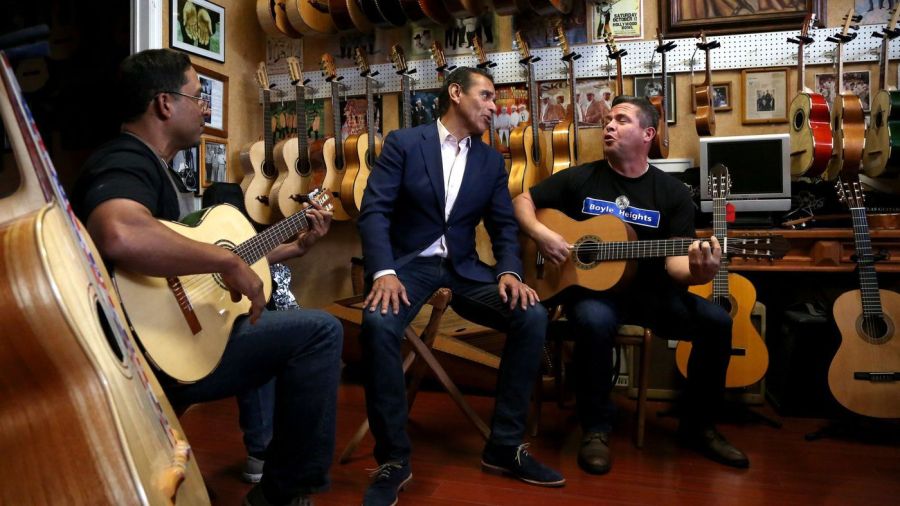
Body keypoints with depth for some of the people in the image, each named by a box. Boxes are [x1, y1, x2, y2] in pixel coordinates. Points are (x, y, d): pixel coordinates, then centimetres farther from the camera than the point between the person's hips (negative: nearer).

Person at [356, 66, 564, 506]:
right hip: (408, 263, -3)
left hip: (463, 268, 4)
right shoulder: (403, 143, -2)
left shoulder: (491, 160, 12)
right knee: (377, 324, -35)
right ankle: (393, 459, -16)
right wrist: (383, 272, -25)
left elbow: (504, 226, 9)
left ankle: (504, 445, -4)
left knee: (533, 316, -19)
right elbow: (374, 212, -10)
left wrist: (509, 272, -11)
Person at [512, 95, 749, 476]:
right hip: (590, 287, -2)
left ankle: (696, 426, 3)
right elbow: (522, 201, 6)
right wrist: (539, 233, -14)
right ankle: (596, 429, -15)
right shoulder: (579, 179, 2)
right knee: (594, 322, -37)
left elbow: (674, 258, -5)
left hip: (649, 292, 3)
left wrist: (696, 272, -29)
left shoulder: (672, 193, 3)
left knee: (717, 321, -19)